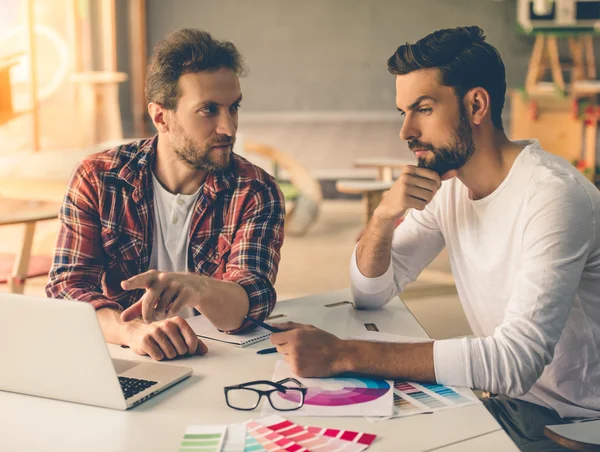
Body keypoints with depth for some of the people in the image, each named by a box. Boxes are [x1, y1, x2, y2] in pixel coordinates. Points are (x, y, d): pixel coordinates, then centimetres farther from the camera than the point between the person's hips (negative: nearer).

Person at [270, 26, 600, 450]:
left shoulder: (553, 194, -24)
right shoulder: (446, 183, 0)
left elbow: (515, 361, -32)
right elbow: (369, 294, 6)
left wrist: (343, 354, -34)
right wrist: (384, 217, -16)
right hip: (509, 397, 6)